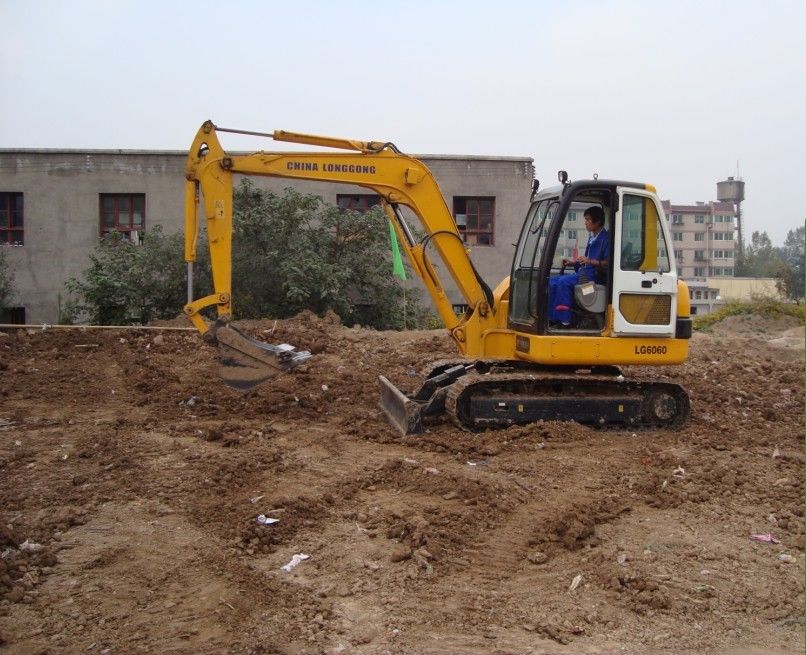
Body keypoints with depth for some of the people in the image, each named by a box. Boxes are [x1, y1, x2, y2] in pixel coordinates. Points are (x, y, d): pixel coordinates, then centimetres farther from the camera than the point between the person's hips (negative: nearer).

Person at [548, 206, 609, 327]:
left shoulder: (605, 239, -10)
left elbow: (609, 263, -18)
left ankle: (564, 320, -26)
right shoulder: (592, 238, 18)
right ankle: (552, 317, -9)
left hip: (596, 276, -9)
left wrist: (590, 261, -26)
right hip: (584, 273, 9)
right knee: (553, 281, -6)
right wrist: (573, 262, 13)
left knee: (564, 281, -28)